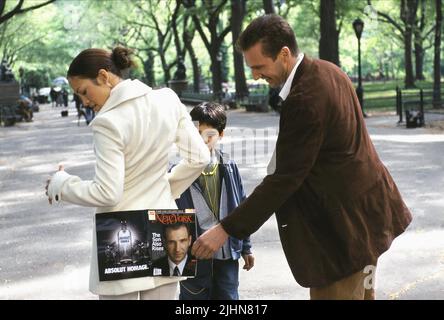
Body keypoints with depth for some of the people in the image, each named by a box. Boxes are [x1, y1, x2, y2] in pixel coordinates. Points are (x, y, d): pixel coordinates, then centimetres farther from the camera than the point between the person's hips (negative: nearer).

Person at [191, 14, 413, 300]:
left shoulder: (305, 100, -26)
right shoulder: (327, 71, 4)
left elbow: (285, 178, -25)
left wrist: (225, 230, -22)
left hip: (344, 223, -10)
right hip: (365, 205, 10)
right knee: (360, 295, 20)